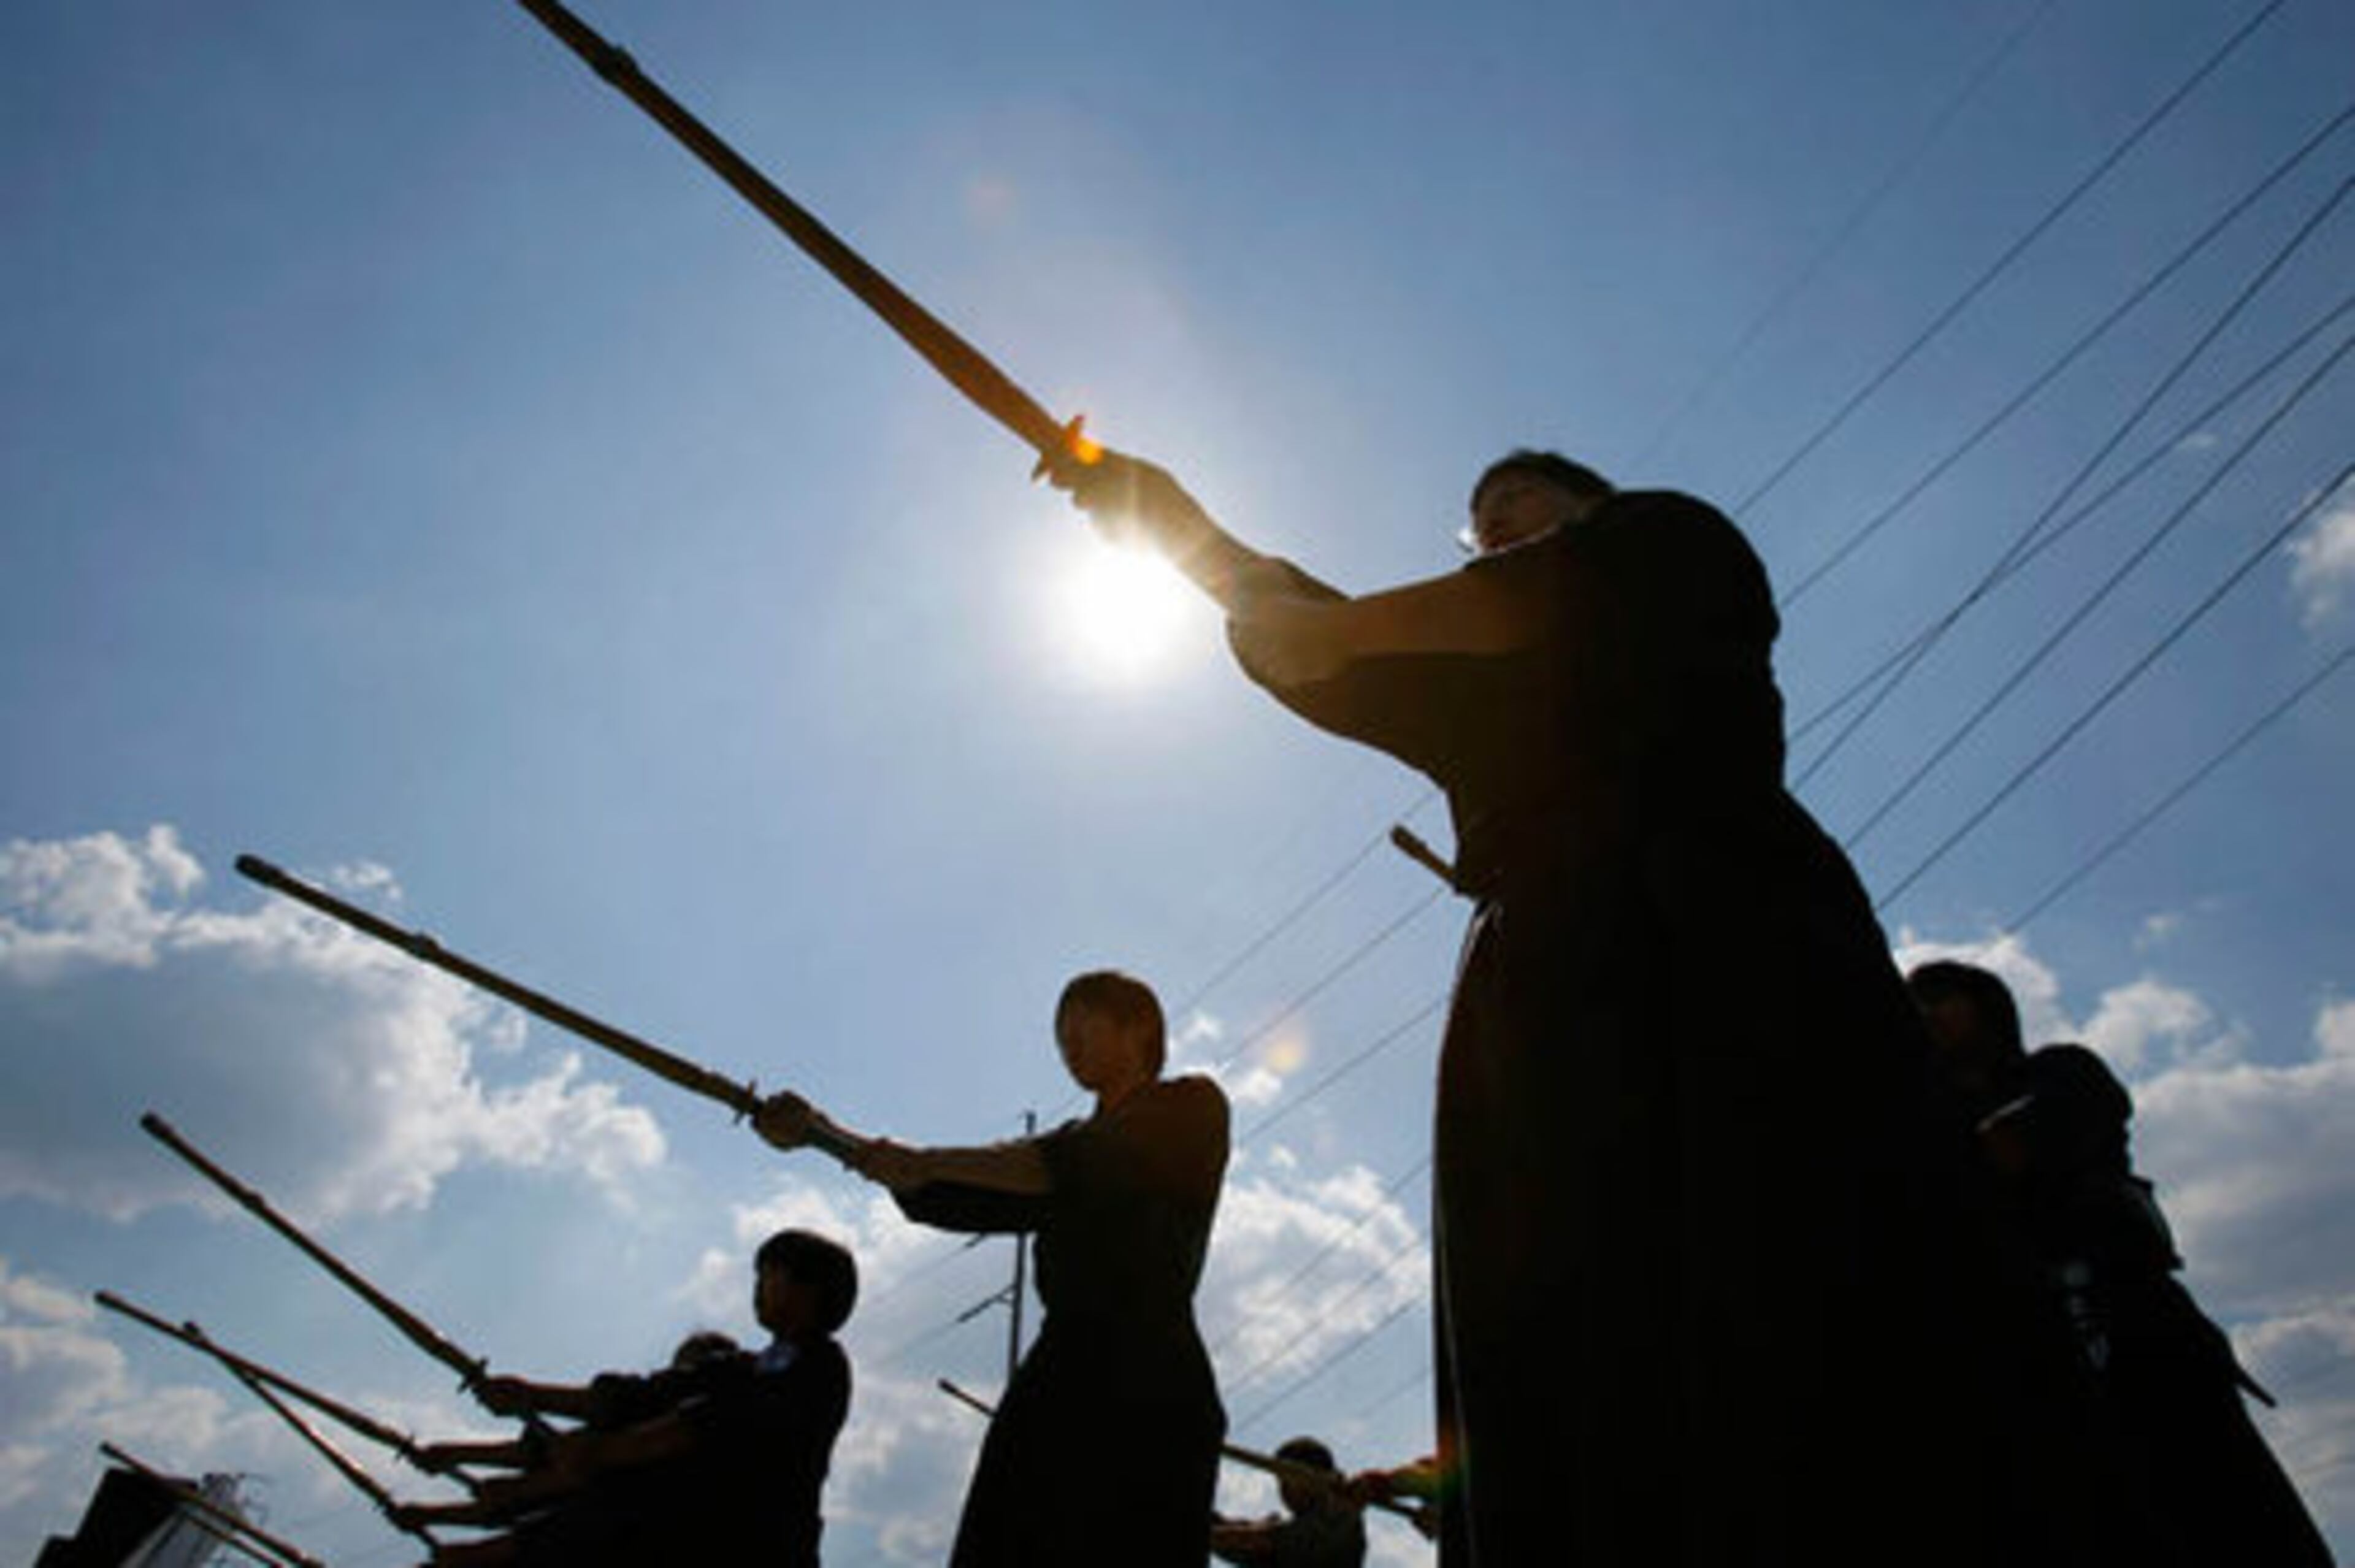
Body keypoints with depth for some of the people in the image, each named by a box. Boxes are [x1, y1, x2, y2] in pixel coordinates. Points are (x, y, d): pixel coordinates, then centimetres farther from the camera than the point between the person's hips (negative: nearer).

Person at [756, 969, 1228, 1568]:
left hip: (1144, 1390, -6)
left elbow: (1074, 1172, -10)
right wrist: (817, 1132, 9)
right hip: (1058, 1380, 6)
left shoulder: (1192, 1106, 6)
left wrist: (923, 1161, -9)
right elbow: (949, 1199, 15)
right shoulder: (1079, 1142, 26)